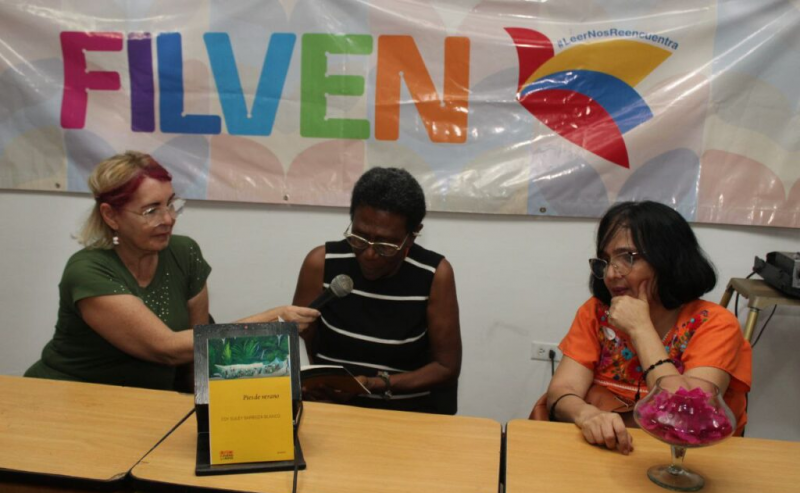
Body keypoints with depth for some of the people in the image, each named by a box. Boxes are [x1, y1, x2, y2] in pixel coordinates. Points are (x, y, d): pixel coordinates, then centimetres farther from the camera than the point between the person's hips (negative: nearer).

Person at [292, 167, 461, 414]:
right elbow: (297, 346, 3)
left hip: (408, 412, -1)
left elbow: (447, 367, -4)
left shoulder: (435, 275, -10)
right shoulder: (321, 264, -7)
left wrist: (379, 384, -15)